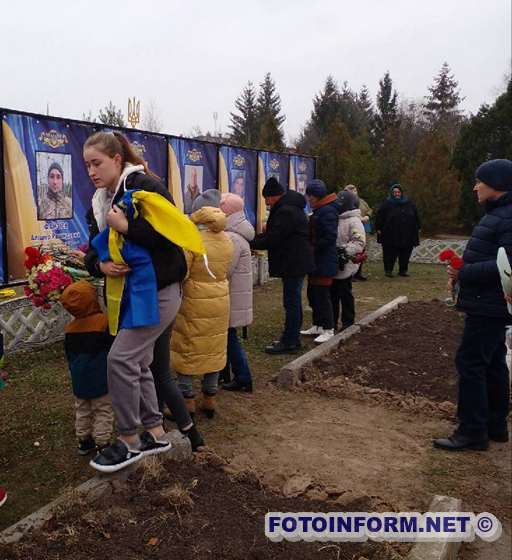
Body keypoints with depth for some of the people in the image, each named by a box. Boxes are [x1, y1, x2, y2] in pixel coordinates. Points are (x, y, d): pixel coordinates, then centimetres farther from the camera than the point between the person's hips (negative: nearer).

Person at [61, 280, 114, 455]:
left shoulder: (70, 328, -1)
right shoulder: (104, 321, -18)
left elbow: (69, 355, 10)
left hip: (79, 380, 5)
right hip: (101, 380, -5)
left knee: (82, 410, 19)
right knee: (103, 411, 7)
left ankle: (84, 441, 30)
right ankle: (102, 443, 10)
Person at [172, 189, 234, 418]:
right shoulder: (226, 240, 0)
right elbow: (224, 270, 7)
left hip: (194, 303, -5)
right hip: (220, 302, 5)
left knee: (187, 348, 9)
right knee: (213, 348, 15)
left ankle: (187, 400, 16)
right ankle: (210, 398, 24)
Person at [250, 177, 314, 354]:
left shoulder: (285, 211, -20)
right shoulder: (291, 206, 15)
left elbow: (272, 240, -22)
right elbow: (278, 234, 17)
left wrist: (251, 243, -11)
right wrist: (257, 238, 6)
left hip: (293, 263, -11)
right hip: (296, 262, 11)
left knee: (291, 303, -5)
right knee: (294, 301, 16)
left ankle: (289, 342, 2)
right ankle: (292, 338, 26)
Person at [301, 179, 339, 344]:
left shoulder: (328, 211, -16)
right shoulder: (319, 210, 16)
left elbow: (330, 237, -23)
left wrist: (313, 249, -17)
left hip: (324, 262, -10)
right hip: (316, 261, 10)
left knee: (322, 294, -5)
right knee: (313, 293, 15)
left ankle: (328, 330, 5)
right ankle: (317, 326, 25)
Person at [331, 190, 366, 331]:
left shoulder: (354, 222, -12)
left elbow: (359, 242, -21)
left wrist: (345, 251, -28)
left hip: (345, 266, -8)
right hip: (333, 265, 8)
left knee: (345, 294, 1)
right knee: (332, 294, 14)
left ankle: (348, 323, 13)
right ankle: (332, 322, 24)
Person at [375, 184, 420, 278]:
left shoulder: (410, 204, 11)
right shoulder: (386, 204, 1)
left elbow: (416, 217, 17)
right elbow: (379, 217, 1)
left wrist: (417, 228, 15)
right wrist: (379, 228, -5)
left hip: (407, 235, 3)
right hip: (390, 235, -3)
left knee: (405, 254, 6)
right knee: (390, 254, -3)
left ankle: (403, 270, 18)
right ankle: (388, 270, 8)